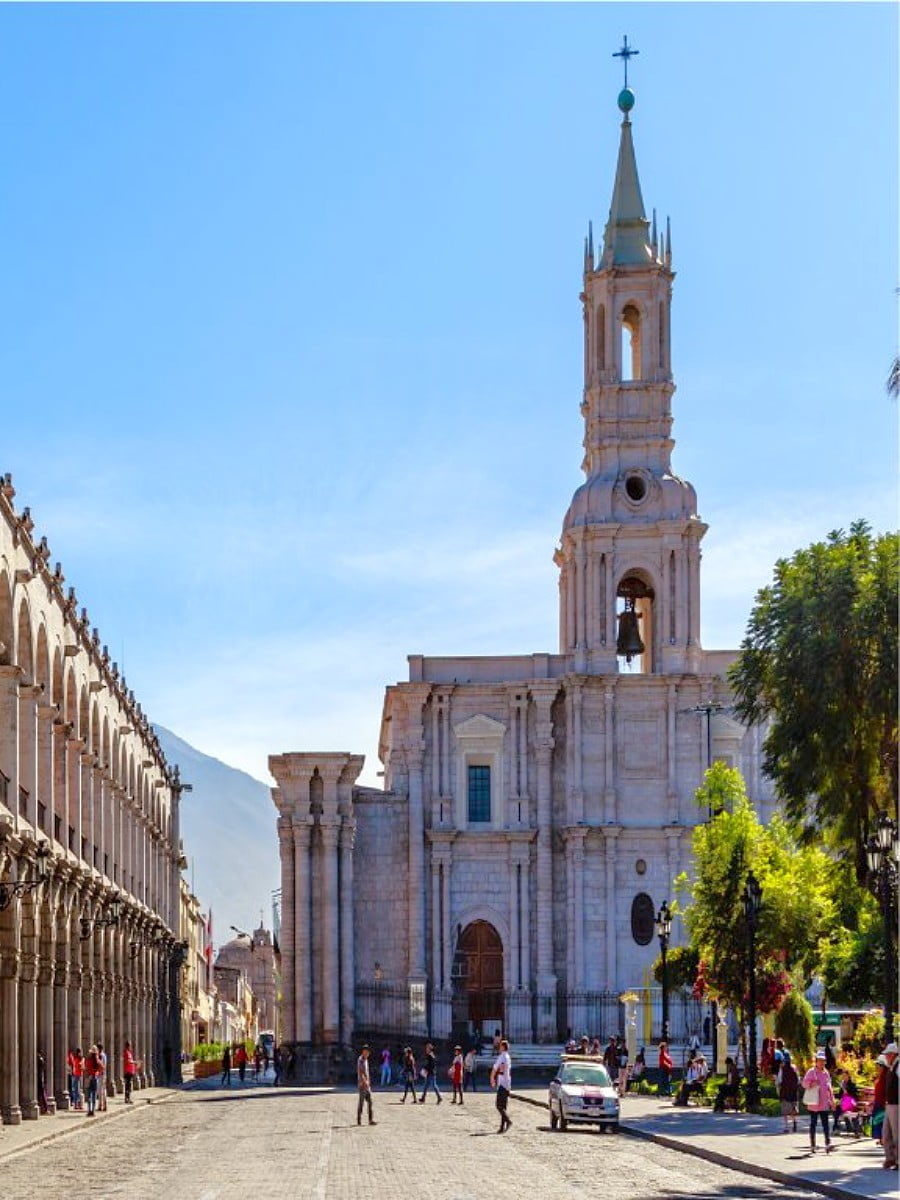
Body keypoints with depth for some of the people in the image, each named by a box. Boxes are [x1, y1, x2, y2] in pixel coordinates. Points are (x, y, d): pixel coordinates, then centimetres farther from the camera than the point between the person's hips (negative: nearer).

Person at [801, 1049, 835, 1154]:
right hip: (814, 1103, -3)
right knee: (813, 1123, 4)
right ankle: (812, 1145, 11)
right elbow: (804, 1083, -2)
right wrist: (811, 1084, -22)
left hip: (824, 1104, 3)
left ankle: (828, 1144, -12)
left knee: (825, 1123, -5)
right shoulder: (811, 1072, -2)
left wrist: (832, 1100, 15)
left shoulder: (826, 1073, 12)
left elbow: (829, 1088, 18)